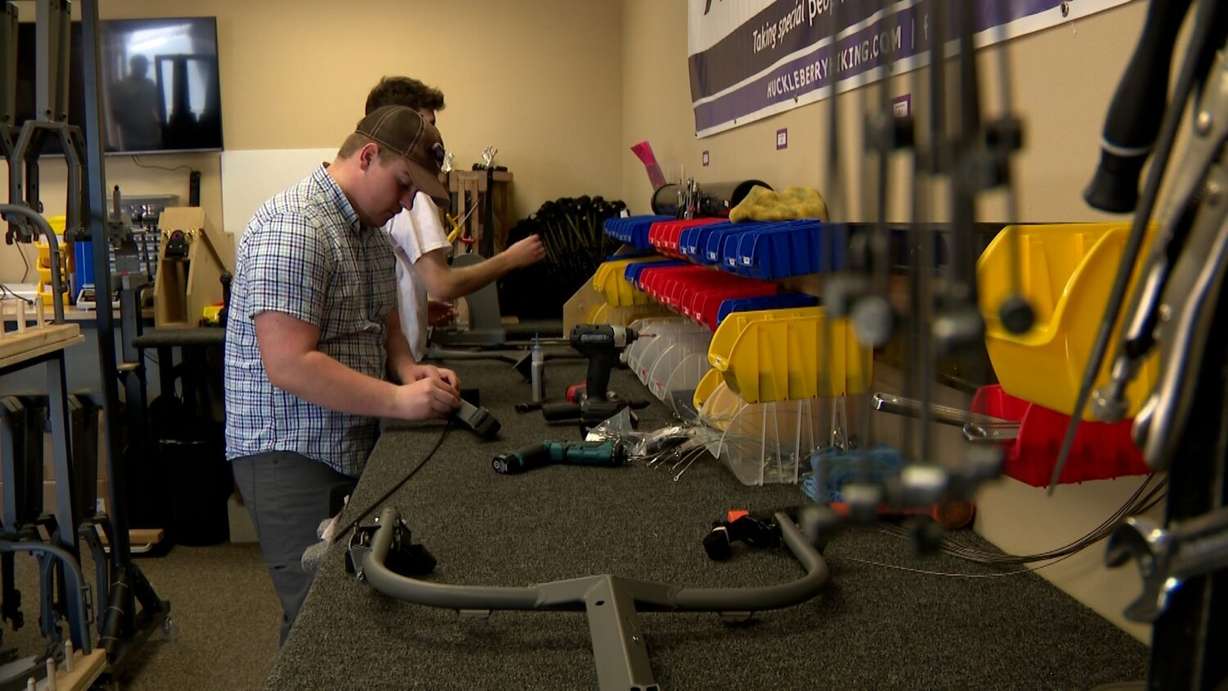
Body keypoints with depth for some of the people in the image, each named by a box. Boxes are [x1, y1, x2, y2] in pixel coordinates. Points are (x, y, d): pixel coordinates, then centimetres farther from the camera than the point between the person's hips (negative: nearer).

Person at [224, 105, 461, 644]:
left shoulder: (371, 231, 12)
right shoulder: (293, 229, -19)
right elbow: (289, 365, -25)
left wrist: (409, 368, 1)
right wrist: (400, 399, -24)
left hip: (354, 448, 9)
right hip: (292, 456, -9)